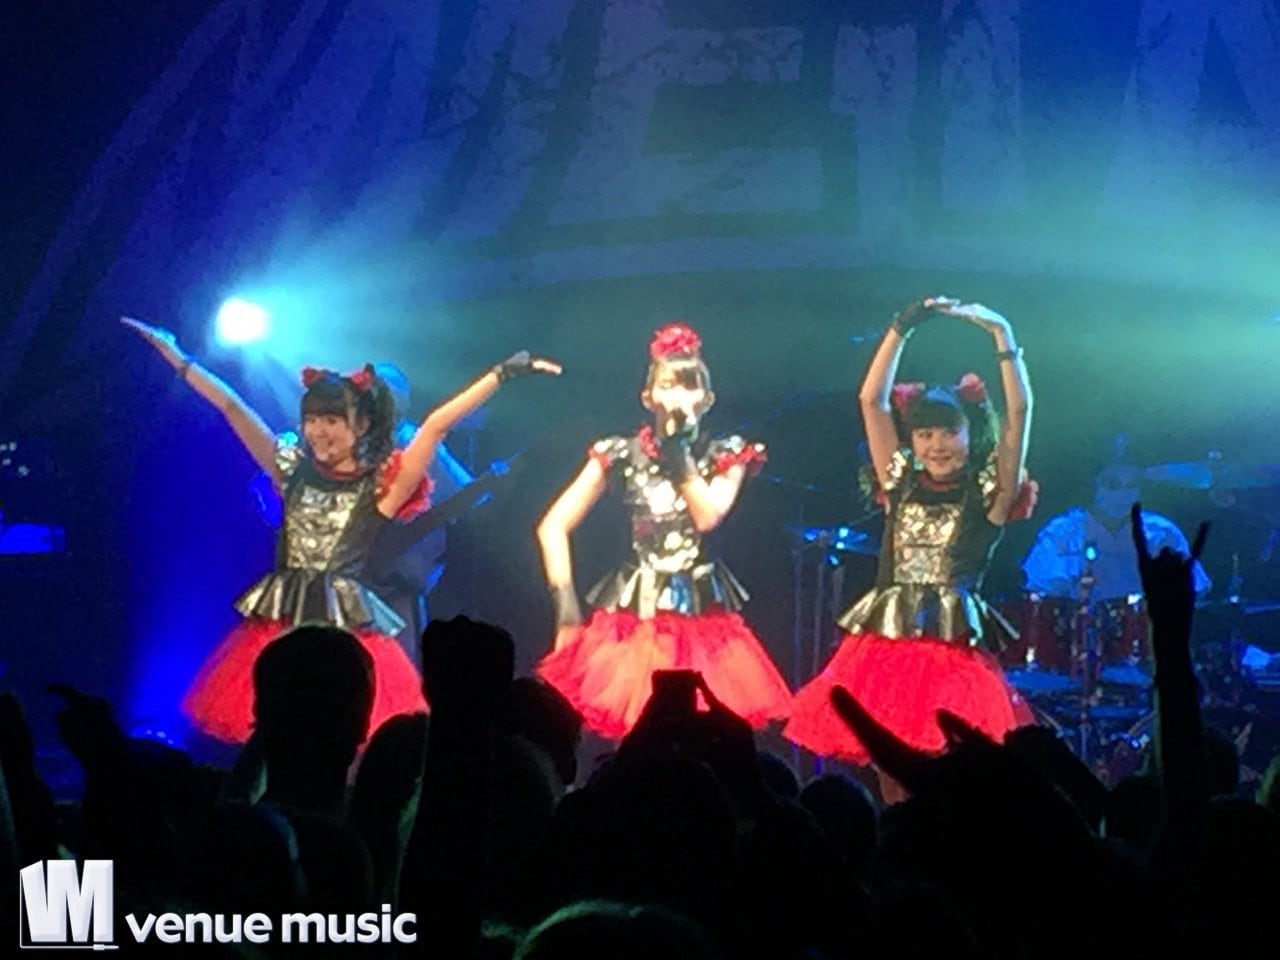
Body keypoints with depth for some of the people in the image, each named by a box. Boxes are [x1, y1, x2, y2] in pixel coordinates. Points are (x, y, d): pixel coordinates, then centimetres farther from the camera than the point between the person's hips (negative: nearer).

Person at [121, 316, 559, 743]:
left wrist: (503, 373, -9)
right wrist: (179, 360, 19)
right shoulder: (294, 471, 11)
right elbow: (232, 408, 14)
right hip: (280, 621, 3)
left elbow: (435, 426, -5)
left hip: (347, 625, -3)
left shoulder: (381, 486, 2)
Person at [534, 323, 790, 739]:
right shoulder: (621, 455, 4)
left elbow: (708, 516, -13)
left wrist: (678, 448, -9)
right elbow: (553, 527, 0)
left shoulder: (725, 456, 7)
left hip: (702, 614, 1)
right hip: (633, 613, -1)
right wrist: (567, 606, -9)